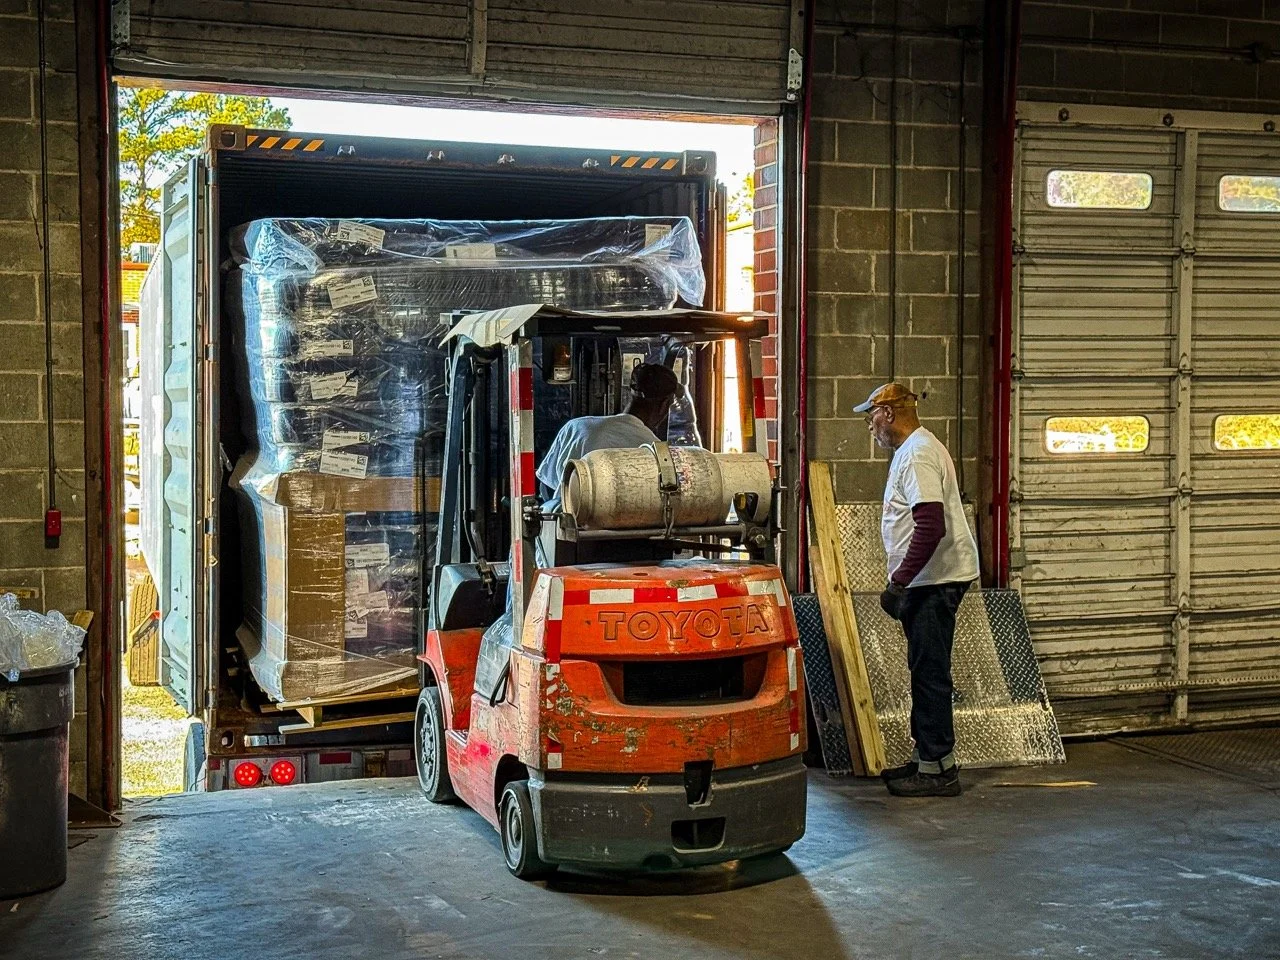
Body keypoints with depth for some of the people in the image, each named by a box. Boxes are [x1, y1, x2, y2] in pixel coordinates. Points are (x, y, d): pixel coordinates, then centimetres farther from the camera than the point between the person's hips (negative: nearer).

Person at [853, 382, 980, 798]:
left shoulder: (917, 454, -17)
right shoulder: (914, 449, 18)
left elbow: (931, 527, -26)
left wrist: (899, 582, -23)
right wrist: (901, 582, 24)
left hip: (937, 579, -11)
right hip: (928, 580, 11)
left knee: (929, 671, -7)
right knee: (925, 670, 15)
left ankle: (938, 768, -2)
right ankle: (926, 758, 24)